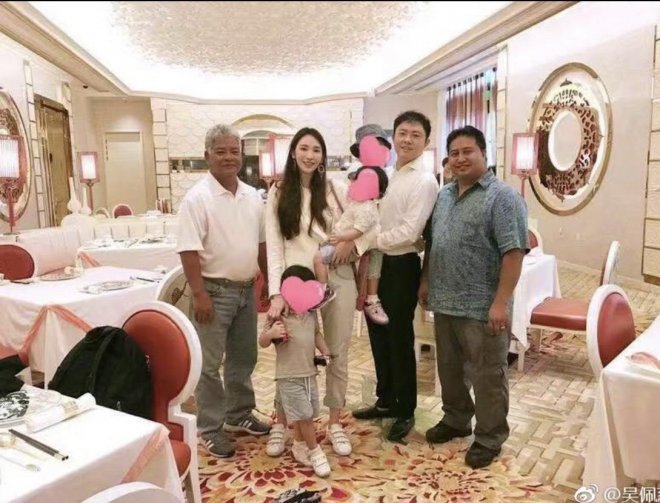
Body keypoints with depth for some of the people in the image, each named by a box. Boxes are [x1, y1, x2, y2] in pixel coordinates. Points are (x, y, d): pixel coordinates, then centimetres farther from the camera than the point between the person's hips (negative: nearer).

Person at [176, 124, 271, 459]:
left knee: (243, 358, 18)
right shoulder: (197, 198, -13)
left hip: (246, 289, 7)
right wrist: (199, 294, -20)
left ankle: (239, 415, 35)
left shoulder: (252, 196, 7)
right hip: (215, 291, -7)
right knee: (209, 364, 4)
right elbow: (189, 251, -17)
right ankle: (210, 429, 18)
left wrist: (268, 279, 13)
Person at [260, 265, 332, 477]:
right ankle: (315, 451, 16)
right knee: (304, 415, -2)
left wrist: (325, 351, 6)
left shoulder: (311, 313, 2)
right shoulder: (279, 317, -17)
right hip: (289, 377, -6)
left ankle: (300, 446, 38)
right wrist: (270, 334, -33)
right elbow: (262, 343, -11)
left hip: (309, 374, 7)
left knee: (304, 415, 18)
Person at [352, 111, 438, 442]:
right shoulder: (387, 175, 12)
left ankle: (406, 412, 25)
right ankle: (386, 401, 36)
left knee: (400, 340, 5)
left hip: (402, 266, -8)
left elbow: (408, 233, -22)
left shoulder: (424, 182, -13)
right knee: (378, 336, 17)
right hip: (377, 263, 8)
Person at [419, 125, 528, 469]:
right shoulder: (444, 196, 12)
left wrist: (501, 302, -22)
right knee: (449, 369, 19)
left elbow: (514, 252, -18)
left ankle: (489, 438, 23)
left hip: (482, 308, -7)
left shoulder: (502, 197, -12)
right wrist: (426, 282, 15)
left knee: (487, 375, 6)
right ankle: (455, 419, 38)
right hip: (444, 302, 7)